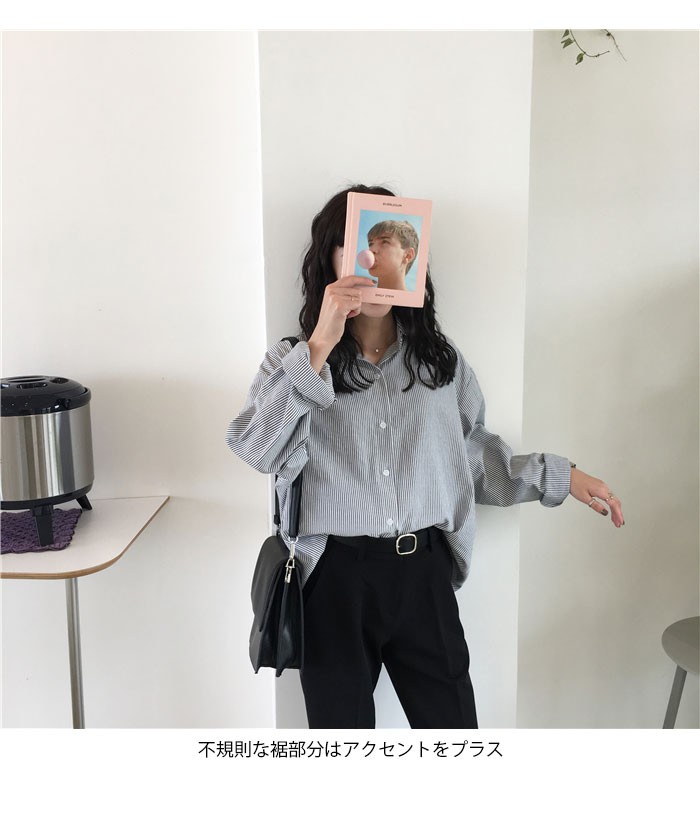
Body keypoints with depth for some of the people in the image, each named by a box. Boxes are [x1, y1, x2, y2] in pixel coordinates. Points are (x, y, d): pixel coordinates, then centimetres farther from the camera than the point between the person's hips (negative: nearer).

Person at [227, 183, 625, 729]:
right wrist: (318, 349, -27)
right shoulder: (293, 362, -2)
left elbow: (475, 458, 12)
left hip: (423, 572, 2)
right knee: (341, 722, 15)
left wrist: (557, 476, 6)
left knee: (452, 725, 11)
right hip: (334, 581, -1)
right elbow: (258, 450, -20)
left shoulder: (442, 362, 6)